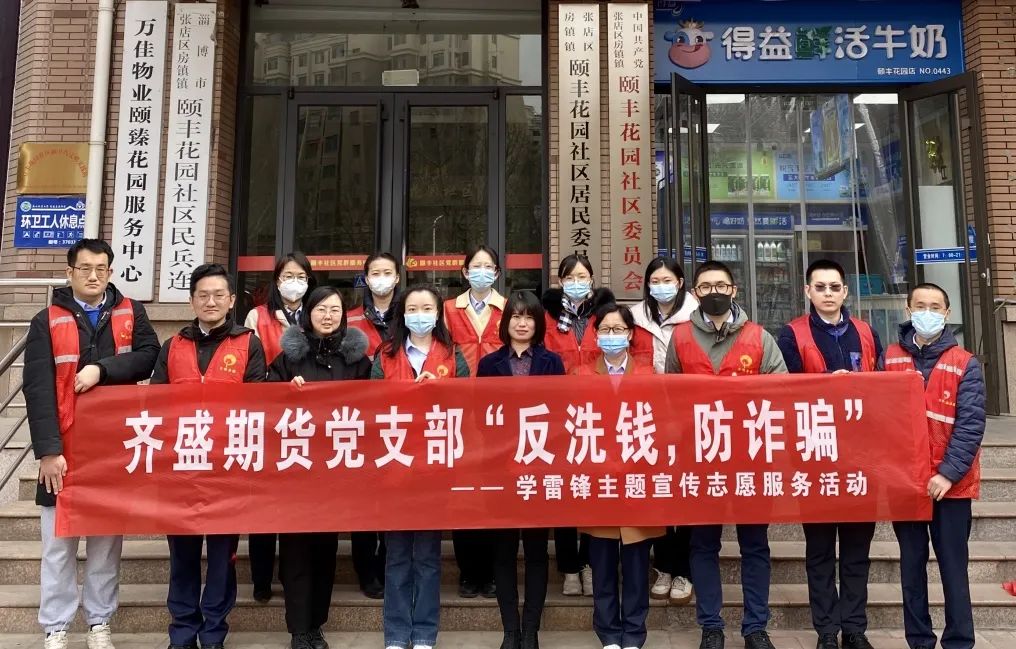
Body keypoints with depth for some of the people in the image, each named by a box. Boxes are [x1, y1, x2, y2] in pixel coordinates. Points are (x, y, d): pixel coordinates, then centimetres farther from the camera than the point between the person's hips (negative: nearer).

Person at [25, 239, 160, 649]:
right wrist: (47, 450, -16)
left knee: (107, 540, 11)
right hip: (64, 447, -1)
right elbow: (38, 390, -8)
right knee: (59, 545, 6)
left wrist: (102, 369, -21)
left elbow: (149, 356, -9)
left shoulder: (131, 313, 6)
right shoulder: (47, 322, -1)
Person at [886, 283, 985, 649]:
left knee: (953, 566, 5)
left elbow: (970, 425, -8)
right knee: (911, 565, 11)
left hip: (950, 484, -2)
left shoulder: (965, 365, -2)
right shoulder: (891, 359, 5)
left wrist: (948, 473, -16)